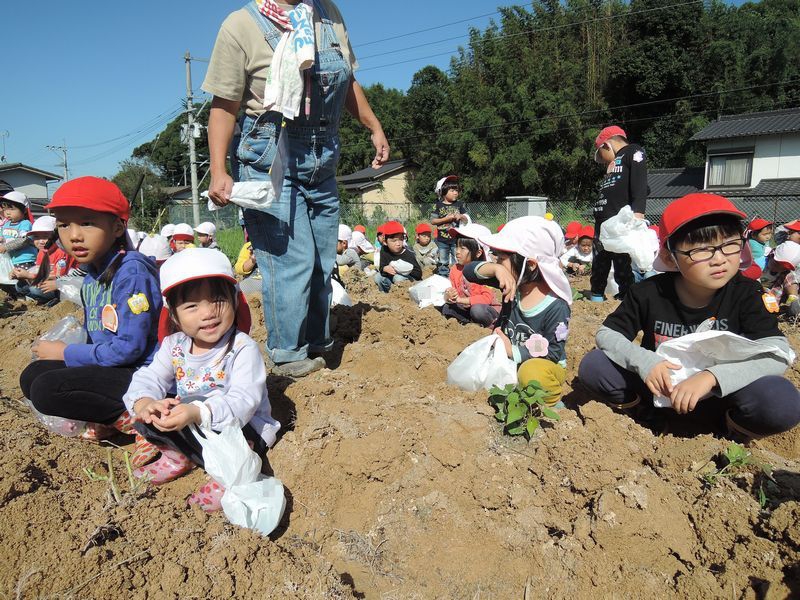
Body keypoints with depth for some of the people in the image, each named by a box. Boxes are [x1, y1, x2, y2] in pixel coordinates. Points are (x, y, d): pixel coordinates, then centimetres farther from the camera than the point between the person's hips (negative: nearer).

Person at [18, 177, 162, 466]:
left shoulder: (132, 271, -19)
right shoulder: (91, 275, 9)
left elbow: (129, 347, -22)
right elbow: (93, 336, 19)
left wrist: (66, 353, -9)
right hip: (109, 365, 9)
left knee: (46, 389, -18)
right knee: (32, 375, 7)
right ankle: (107, 418, 4)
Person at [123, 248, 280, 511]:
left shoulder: (243, 348, -21)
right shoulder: (174, 345, -3)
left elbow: (244, 401, -32)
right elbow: (148, 379, -10)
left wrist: (197, 413, -49)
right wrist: (144, 403, -35)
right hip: (190, 422, 6)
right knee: (146, 413, -9)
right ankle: (178, 456, 7)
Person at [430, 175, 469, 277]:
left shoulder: (459, 205, 2)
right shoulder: (438, 205, -2)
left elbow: (466, 220, 4)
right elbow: (433, 221, -5)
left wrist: (461, 216, -17)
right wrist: (446, 219, -15)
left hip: (456, 239, 1)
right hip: (442, 240, 0)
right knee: (443, 263, 10)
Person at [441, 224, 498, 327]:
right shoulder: (455, 269, -2)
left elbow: (487, 298, -28)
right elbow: (454, 295, 5)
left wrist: (461, 299, -26)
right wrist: (449, 297, -22)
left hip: (484, 310, -5)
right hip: (465, 309, 5)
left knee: (477, 309, -36)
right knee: (444, 307, -14)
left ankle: (491, 324, -5)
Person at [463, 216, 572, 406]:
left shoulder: (556, 306, -23)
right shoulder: (513, 282, -8)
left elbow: (554, 352, -19)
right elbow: (469, 271, -12)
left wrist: (513, 351, -23)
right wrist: (495, 268, -32)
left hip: (545, 365, -6)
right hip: (509, 359, 6)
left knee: (531, 373, -39)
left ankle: (551, 402, -8)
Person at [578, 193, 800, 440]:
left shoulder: (745, 293, -13)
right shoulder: (649, 293, -12)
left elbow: (778, 352, -24)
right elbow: (606, 334, -7)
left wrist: (710, 376, -40)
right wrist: (643, 361, -28)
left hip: (721, 390, -1)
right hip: (660, 383, 1)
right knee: (592, 366, -20)